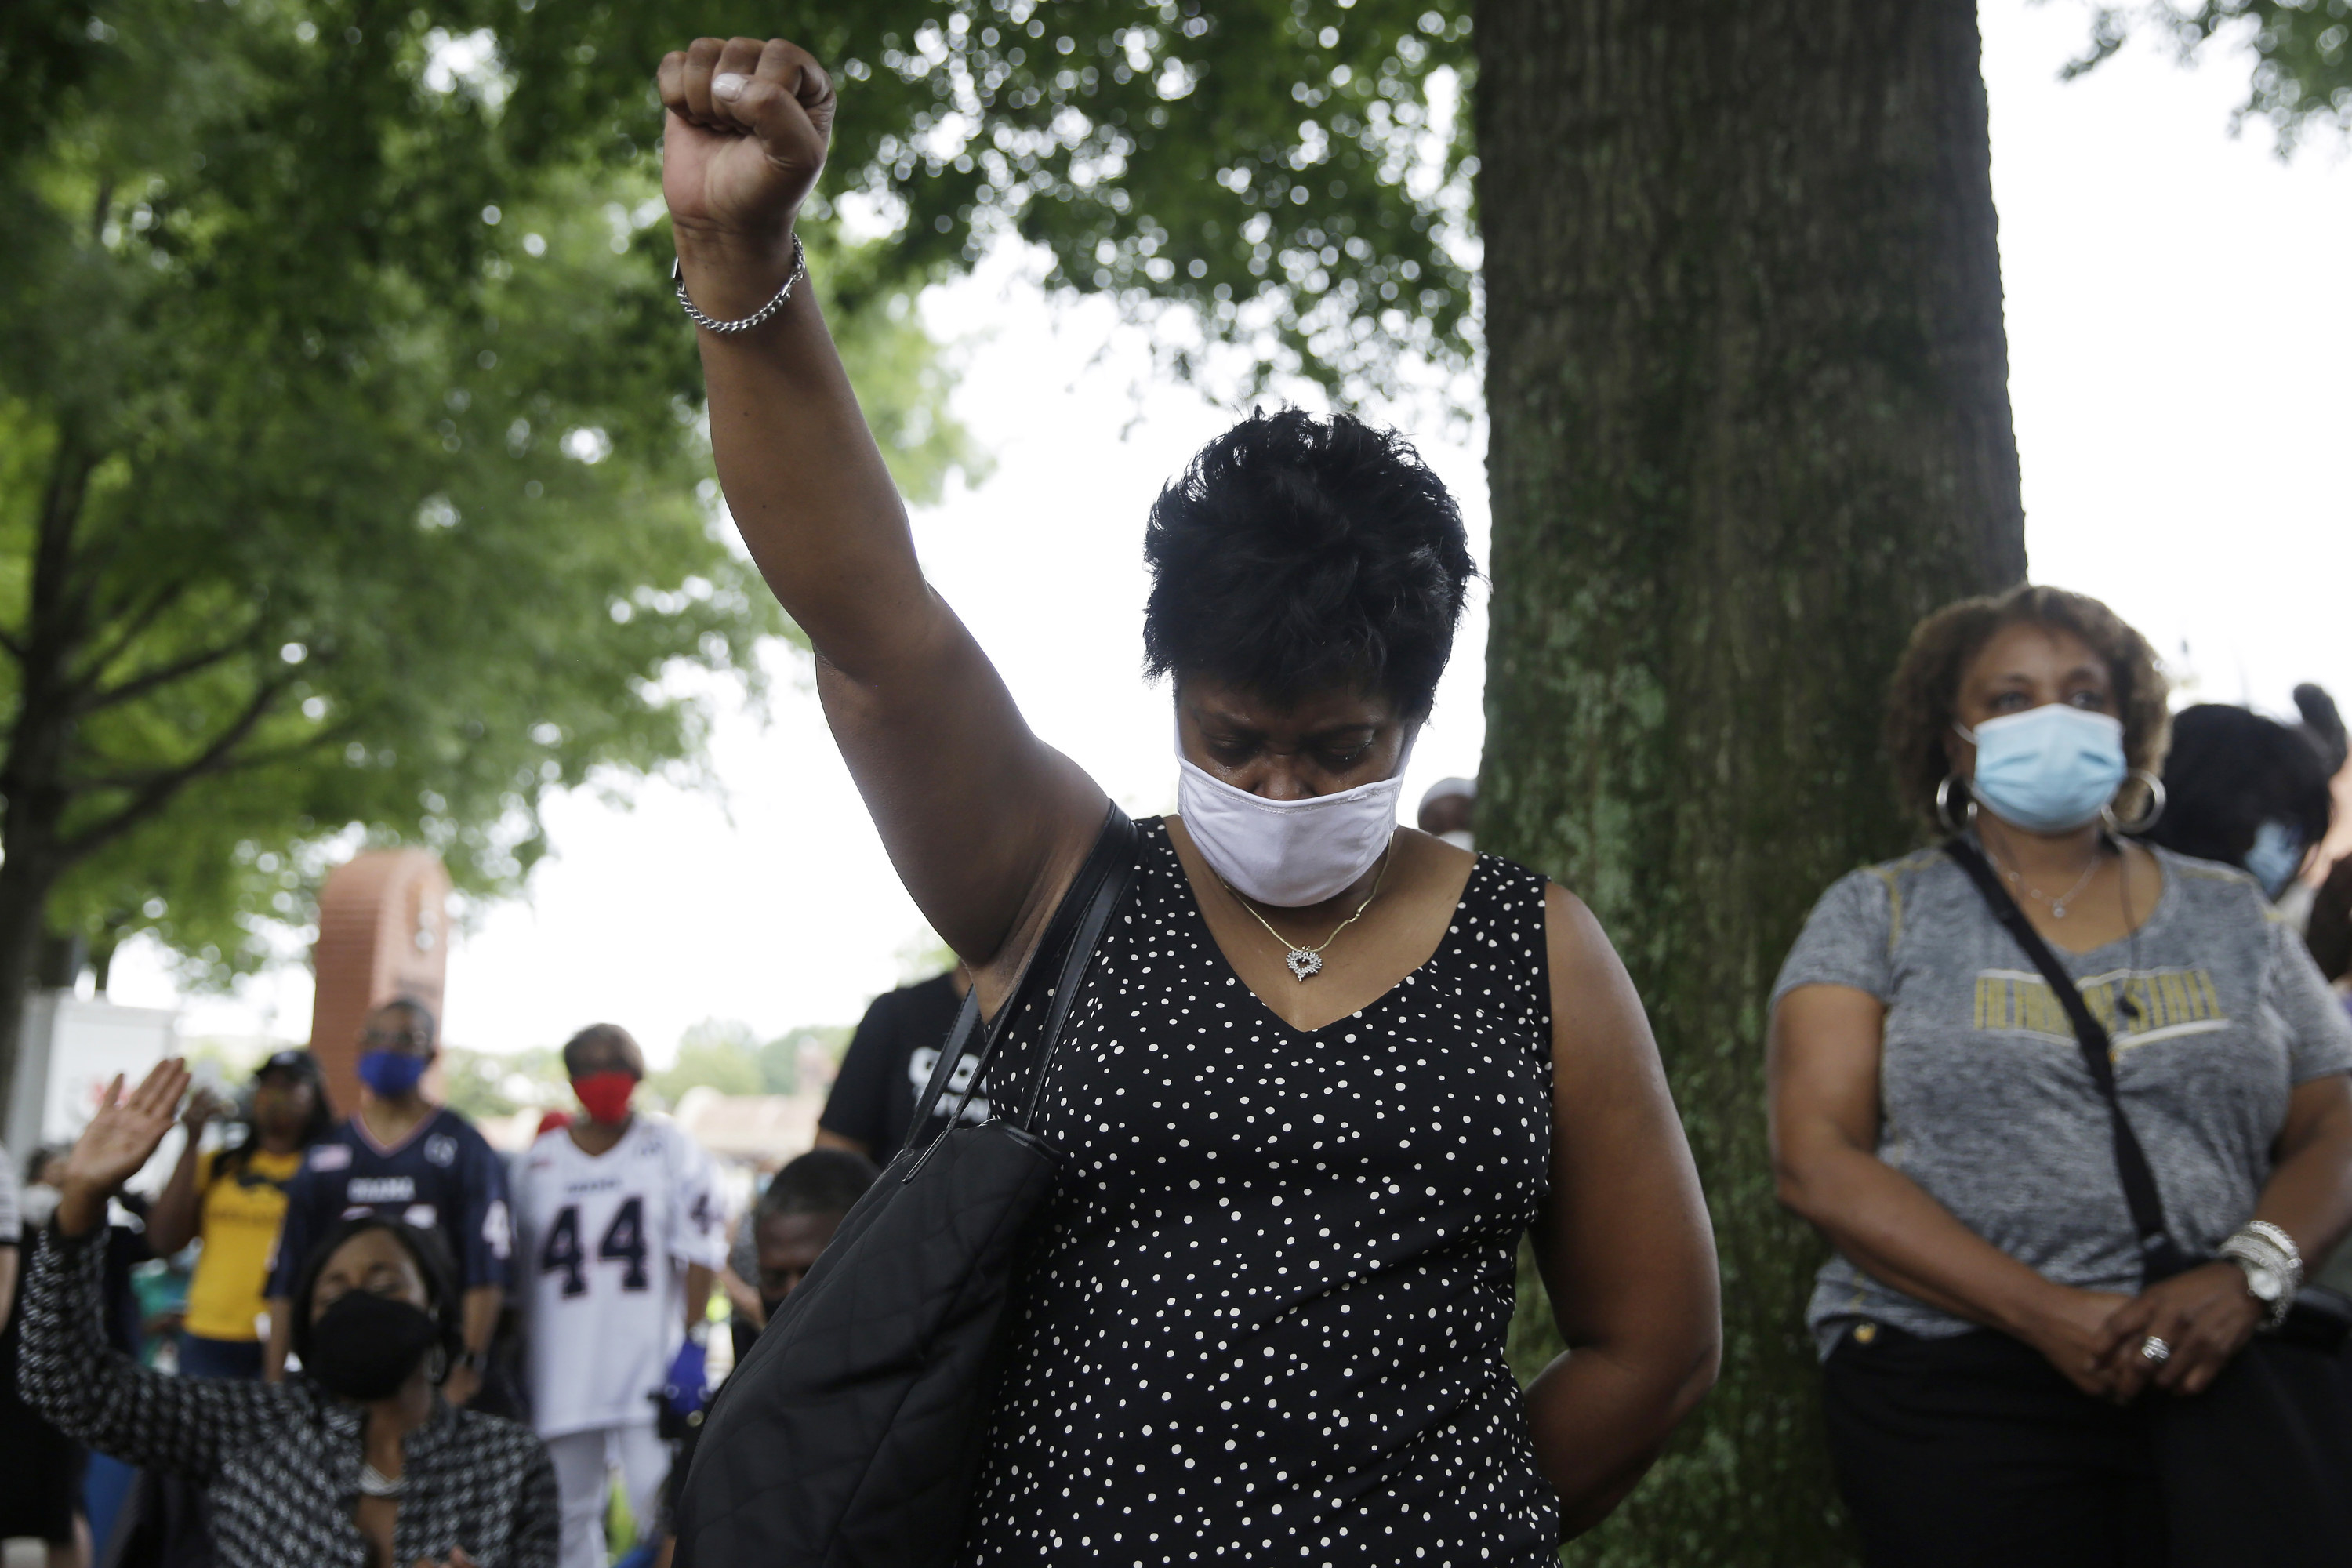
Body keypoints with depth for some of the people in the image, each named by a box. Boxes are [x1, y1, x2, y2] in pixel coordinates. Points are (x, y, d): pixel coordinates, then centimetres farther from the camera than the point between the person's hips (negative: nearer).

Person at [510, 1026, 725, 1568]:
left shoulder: (670, 1149, 5)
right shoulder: (538, 1163, 11)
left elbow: (701, 1255, -1)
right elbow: (516, 1273, 14)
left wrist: (691, 1344, -10)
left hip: (650, 1371, -3)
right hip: (561, 1376, 3)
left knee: (661, 1504, -12)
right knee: (571, 1516, 9)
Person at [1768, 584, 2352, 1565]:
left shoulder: (2229, 914, 15)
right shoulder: (1875, 914, 8)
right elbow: (1817, 1161, -3)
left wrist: (2250, 1275, -12)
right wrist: (2042, 1311, -13)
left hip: (2228, 1374, 2)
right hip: (1954, 1385, -1)